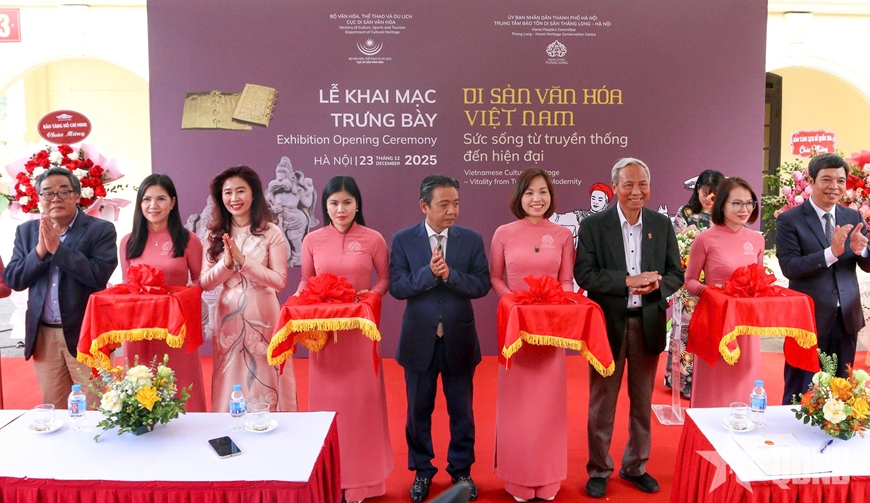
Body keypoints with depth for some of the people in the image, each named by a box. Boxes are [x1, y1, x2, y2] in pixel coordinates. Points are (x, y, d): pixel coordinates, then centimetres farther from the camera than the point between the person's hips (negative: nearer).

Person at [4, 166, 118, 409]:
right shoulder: (26, 231, 9)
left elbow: (99, 275, -18)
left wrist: (57, 247, -18)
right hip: (43, 336, 4)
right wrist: (40, 250, -13)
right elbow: (12, 279, 2)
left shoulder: (101, 229, -5)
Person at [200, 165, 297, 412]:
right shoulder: (215, 234, 5)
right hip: (228, 318, 3)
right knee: (230, 383, 10)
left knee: (265, 381, 5)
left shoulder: (270, 232, -4)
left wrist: (243, 260, -17)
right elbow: (205, 283, 3)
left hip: (263, 317, -3)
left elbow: (280, 281, -9)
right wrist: (226, 263, -15)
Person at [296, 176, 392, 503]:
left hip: (359, 328, -1)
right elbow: (305, 281, 9)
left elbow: (385, 278, 4)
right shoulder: (312, 240, 2)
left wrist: (372, 294, -15)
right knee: (326, 397, 8)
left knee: (361, 397, 5)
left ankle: (361, 476, 20)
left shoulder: (373, 239, -3)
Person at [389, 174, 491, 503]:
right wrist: (429, 272, -25)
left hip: (459, 339, 1)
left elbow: (482, 285, -8)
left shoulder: (472, 239, -3)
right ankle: (422, 470, 32)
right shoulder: (403, 240, -5)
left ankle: (461, 470, 32)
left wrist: (450, 274, -23)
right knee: (419, 410, 13)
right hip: (419, 340, 0)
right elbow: (397, 287, -11)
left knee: (461, 410, 13)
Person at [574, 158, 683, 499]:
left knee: (643, 403, 15)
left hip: (648, 324, 3)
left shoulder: (662, 224, 4)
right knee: (602, 403, 8)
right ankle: (598, 470, 23)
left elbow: (676, 275, 4)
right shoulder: (594, 225, -5)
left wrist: (656, 284, -17)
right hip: (608, 323, -3)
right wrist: (627, 281, -22)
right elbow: (584, 275, -12)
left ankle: (636, 467, 32)